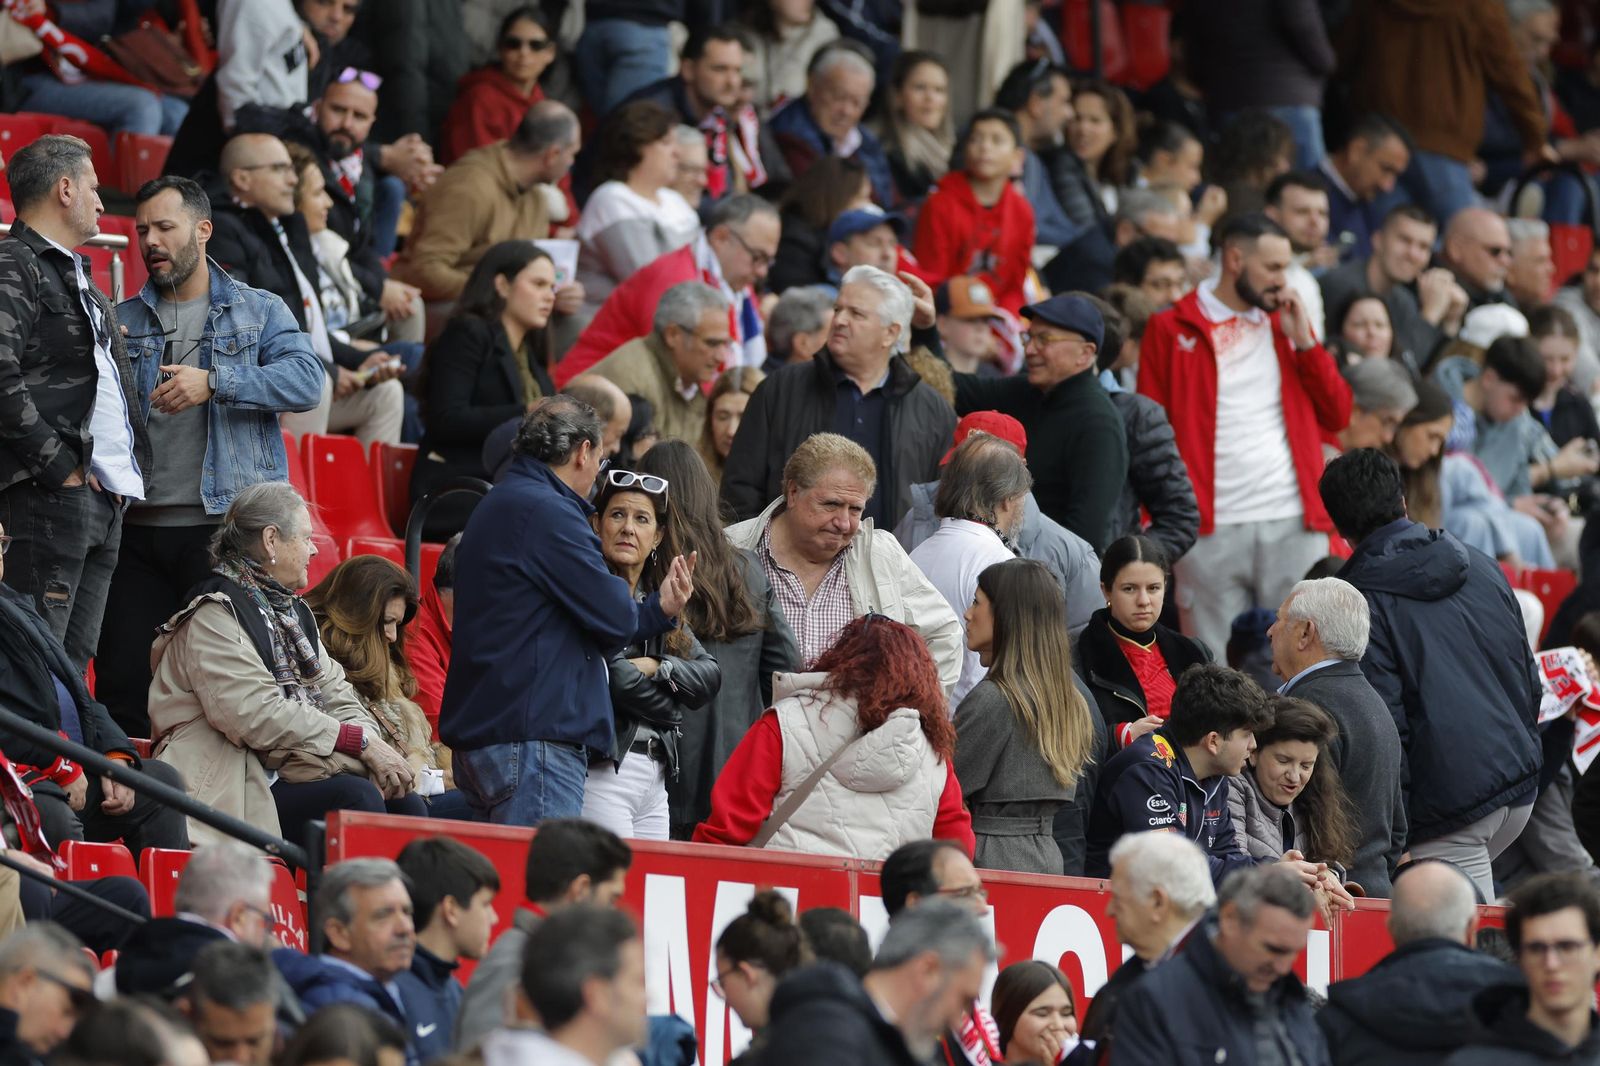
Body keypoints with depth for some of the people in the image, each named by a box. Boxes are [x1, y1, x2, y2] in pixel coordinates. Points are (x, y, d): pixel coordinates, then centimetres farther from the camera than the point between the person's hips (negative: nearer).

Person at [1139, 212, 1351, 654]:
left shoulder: (1285, 322, 16)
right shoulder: (1171, 330, 4)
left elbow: (1337, 415, 12)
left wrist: (1304, 340, 2)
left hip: (1295, 523, 3)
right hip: (1212, 529, -3)